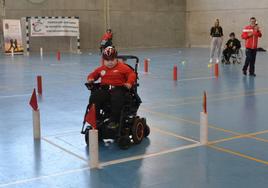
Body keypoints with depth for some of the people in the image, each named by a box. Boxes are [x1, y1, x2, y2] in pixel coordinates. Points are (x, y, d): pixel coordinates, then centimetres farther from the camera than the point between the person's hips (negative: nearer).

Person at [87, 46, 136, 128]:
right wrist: (91, 78, 4)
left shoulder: (122, 67, 5)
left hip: (118, 88, -4)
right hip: (105, 89, 4)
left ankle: (114, 121, -25)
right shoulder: (101, 69, 18)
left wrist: (129, 83, -21)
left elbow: (132, 74, -2)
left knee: (116, 99, -37)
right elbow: (93, 74, 29)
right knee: (94, 97, -22)